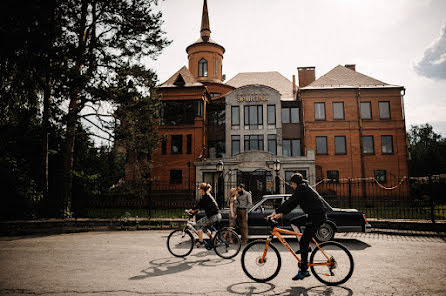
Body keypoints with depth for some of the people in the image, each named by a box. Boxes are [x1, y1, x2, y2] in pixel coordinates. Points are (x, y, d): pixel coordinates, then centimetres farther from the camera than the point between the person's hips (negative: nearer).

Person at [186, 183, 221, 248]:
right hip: (216, 215, 10)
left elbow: (198, 205, -16)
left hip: (213, 216, -10)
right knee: (203, 227, 21)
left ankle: (200, 241, 2)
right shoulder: (207, 195, 15)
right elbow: (200, 206, 21)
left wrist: (189, 210, -9)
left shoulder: (205, 197, -14)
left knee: (198, 224, -2)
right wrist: (193, 210, 17)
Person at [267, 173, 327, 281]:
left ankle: (303, 271, -2)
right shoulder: (304, 187, 21)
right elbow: (293, 203, 21)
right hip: (319, 215, 10)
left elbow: (290, 202, -17)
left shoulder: (301, 187, -9)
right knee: (294, 222, 20)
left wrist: (276, 212, -16)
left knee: (303, 243, -7)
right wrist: (282, 213, 16)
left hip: (316, 216, -10)